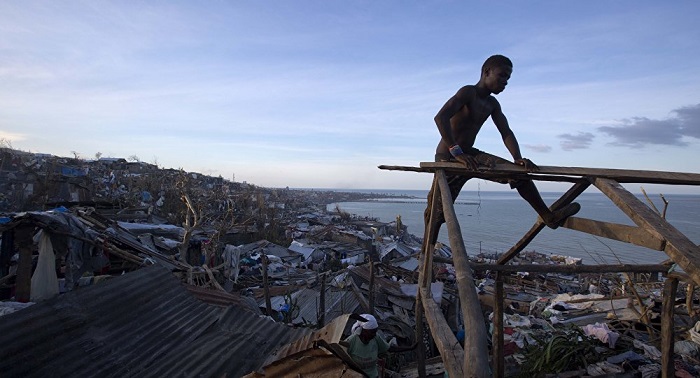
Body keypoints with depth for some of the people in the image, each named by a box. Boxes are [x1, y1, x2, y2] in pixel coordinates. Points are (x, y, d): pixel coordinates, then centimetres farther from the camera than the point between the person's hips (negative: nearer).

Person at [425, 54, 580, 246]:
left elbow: (506, 132, 5)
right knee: (437, 211, -7)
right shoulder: (468, 92, -15)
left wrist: (518, 158, -14)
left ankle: (548, 216, 4)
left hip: (470, 155, 8)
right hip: (447, 158, -8)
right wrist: (456, 152, -36)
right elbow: (440, 117, -30)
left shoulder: (492, 104, 11)